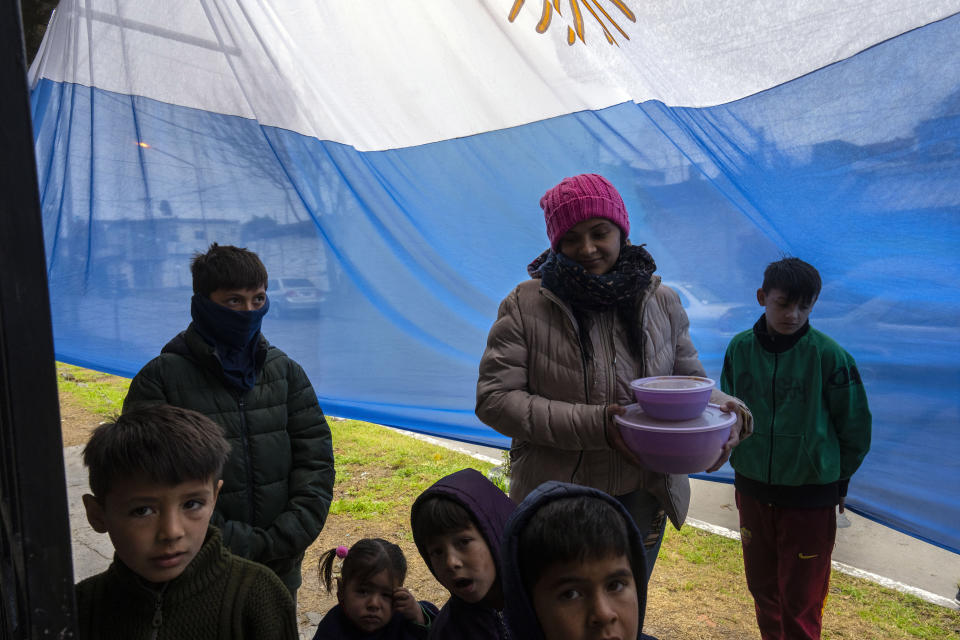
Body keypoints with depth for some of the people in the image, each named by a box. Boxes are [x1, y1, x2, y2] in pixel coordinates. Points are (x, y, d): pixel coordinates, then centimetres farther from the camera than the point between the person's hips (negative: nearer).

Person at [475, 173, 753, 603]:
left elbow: (690, 380, 8)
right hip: (556, 504, -2)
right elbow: (494, 398, -16)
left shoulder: (660, 302, -1)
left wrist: (725, 409, -17)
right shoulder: (526, 306, -12)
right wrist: (594, 425, -25)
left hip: (642, 500, 3)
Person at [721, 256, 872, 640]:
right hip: (753, 491, 3)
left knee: (801, 600, 8)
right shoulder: (740, 348, -5)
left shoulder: (829, 356, -13)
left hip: (811, 496, -3)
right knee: (762, 587, 18)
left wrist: (838, 481, 5)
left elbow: (855, 427, -2)